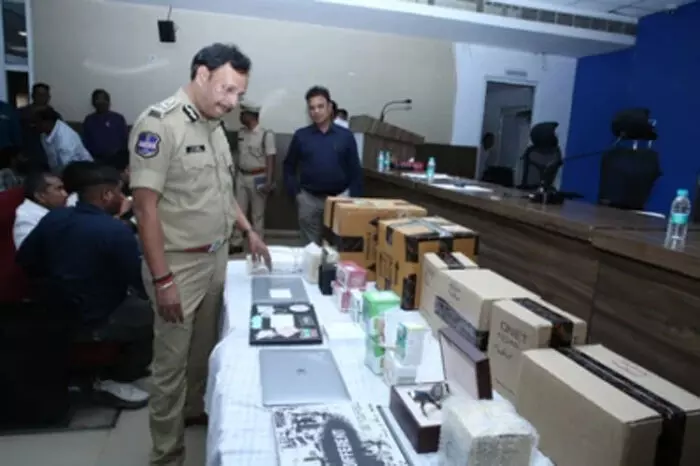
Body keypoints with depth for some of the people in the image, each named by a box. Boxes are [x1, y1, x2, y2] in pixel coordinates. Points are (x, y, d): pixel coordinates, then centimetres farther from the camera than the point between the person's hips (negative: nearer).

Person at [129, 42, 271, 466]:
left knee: (204, 347, 22)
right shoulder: (159, 124, -18)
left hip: (217, 258, 8)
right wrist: (162, 279, -22)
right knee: (172, 361, 5)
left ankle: (194, 409, 44)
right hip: (180, 264, -8)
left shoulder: (215, 126, 8)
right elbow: (145, 207, -21)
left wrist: (248, 231, 13)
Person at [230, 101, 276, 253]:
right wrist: (235, 174, 15)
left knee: (257, 214, 5)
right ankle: (236, 243, 19)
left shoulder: (266, 134, -12)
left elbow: (270, 160, -14)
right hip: (241, 177, 6)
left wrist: (269, 182, -20)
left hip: (257, 178, -6)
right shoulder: (241, 132, 7)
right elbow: (239, 154, 15)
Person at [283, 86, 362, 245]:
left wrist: (354, 199, -3)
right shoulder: (300, 136, 1)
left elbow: (355, 171, 2)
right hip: (309, 199, 0)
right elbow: (289, 166, 9)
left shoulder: (346, 136, 0)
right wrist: (296, 193, 0)